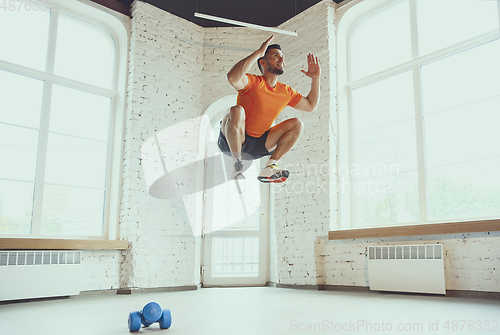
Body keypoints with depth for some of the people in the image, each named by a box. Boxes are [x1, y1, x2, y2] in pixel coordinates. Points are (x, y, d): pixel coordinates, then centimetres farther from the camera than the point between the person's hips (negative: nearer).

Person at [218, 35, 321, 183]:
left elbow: (311, 105, 19)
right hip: (232, 142, -6)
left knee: (297, 124, -3)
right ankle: (237, 167, -24)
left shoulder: (286, 92, 8)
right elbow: (232, 78, -34)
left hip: (257, 146, 6)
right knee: (236, 111, -34)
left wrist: (316, 78, 8)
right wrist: (257, 53, -29)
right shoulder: (253, 82, -11)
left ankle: (269, 168, -15)